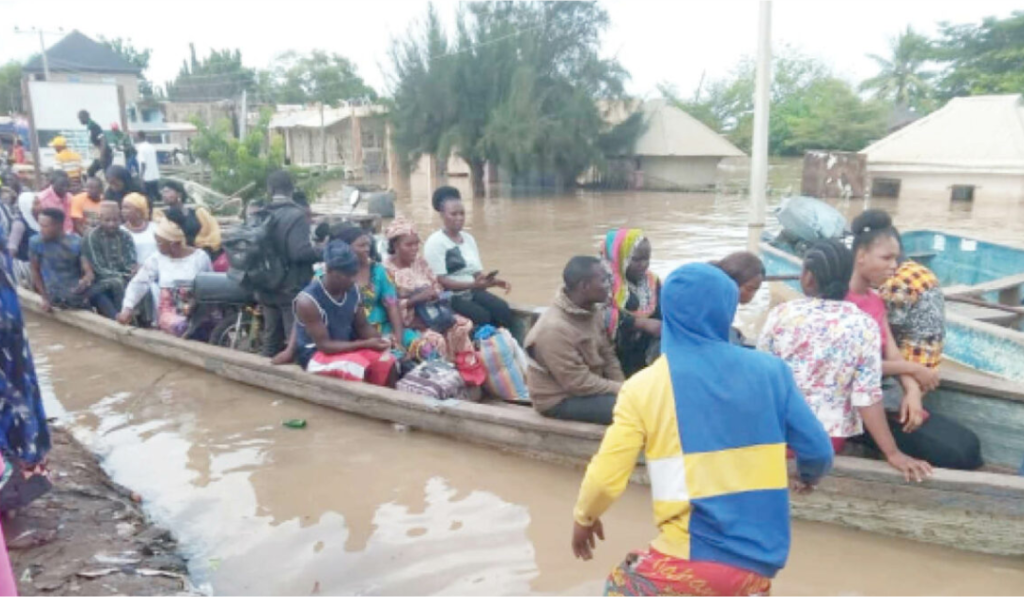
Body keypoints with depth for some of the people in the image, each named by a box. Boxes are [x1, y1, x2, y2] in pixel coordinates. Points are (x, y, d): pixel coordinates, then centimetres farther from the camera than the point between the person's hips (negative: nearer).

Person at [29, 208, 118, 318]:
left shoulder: (76, 242, 0)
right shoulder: (36, 242, -3)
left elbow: (89, 272, -5)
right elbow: (35, 270, 8)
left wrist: (85, 280, -29)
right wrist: (45, 298, 6)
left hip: (78, 289, 3)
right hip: (59, 295, -3)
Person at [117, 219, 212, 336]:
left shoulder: (200, 257, 2)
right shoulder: (157, 258, 8)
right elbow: (139, 283, 5)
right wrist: (127, 308, -8)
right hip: (169, 311, 1)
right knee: (178, 326, -35)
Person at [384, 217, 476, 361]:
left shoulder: (420, 262, 10)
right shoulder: (386, 270, -10)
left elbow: (438, 287, 12)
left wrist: (435, 293, -11)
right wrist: (415, 299, -24)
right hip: (406, 323, -6)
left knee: (464, 325, -16)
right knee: (434, 340, -33)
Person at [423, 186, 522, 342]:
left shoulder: (469, 238, 13)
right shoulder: (435, 242, -8)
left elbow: (478, 272, 12)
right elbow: (440, 281, -15)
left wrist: (495, 281, -9)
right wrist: (473, 284, -26)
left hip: (473, 292, 6)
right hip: (449, 296, -6)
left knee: (503, 310, -20)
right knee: (483, 317, -29)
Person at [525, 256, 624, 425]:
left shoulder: (592, 312, 0)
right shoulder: (554, 328, -27)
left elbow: (608, 356, 6)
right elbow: (579, 383, -25)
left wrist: (623, 387, -9)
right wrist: (621, 389, -19)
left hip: (590, 386, 9)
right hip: (559, 399, -9)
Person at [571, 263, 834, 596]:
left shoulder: (645, 386, -8)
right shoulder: (768, 370, -1)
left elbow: (606, 478, -7)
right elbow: (818, 453, 3)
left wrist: (584, 517, 14)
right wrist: (809, 477, 27)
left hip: (694, 559, -3)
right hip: (760, 561, 4)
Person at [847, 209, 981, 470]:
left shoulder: (876, 300, 14)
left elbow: (894, 355, 7)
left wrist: (913, 392, -12)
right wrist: (913, 369, -9)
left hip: (891, 398, 9)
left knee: (968, 445, 2)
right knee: (951, 455, -11)